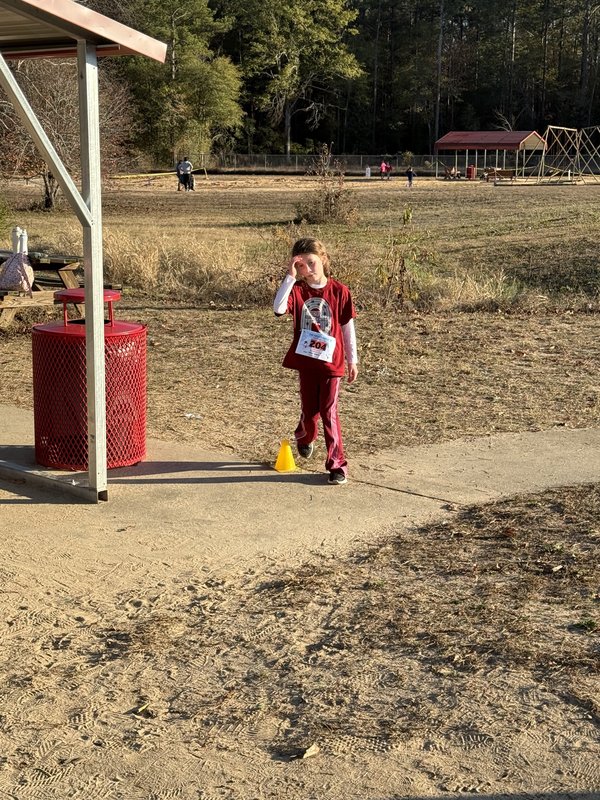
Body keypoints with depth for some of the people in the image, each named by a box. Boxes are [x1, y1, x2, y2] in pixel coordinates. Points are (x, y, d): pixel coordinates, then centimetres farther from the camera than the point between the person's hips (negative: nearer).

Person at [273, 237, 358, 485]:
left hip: (331, 362, -2)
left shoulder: (339, 291, -5)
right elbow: (278, 309, -25)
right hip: (305, 361, 2)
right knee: (309, 410, 15)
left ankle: (337, 463, 5)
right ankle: (304, 437, 48)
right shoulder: (297, 290, -5)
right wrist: (290, 277, -26)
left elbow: (347, 327, 2)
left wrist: (352, 359, 4)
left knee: (328, 412, -2)